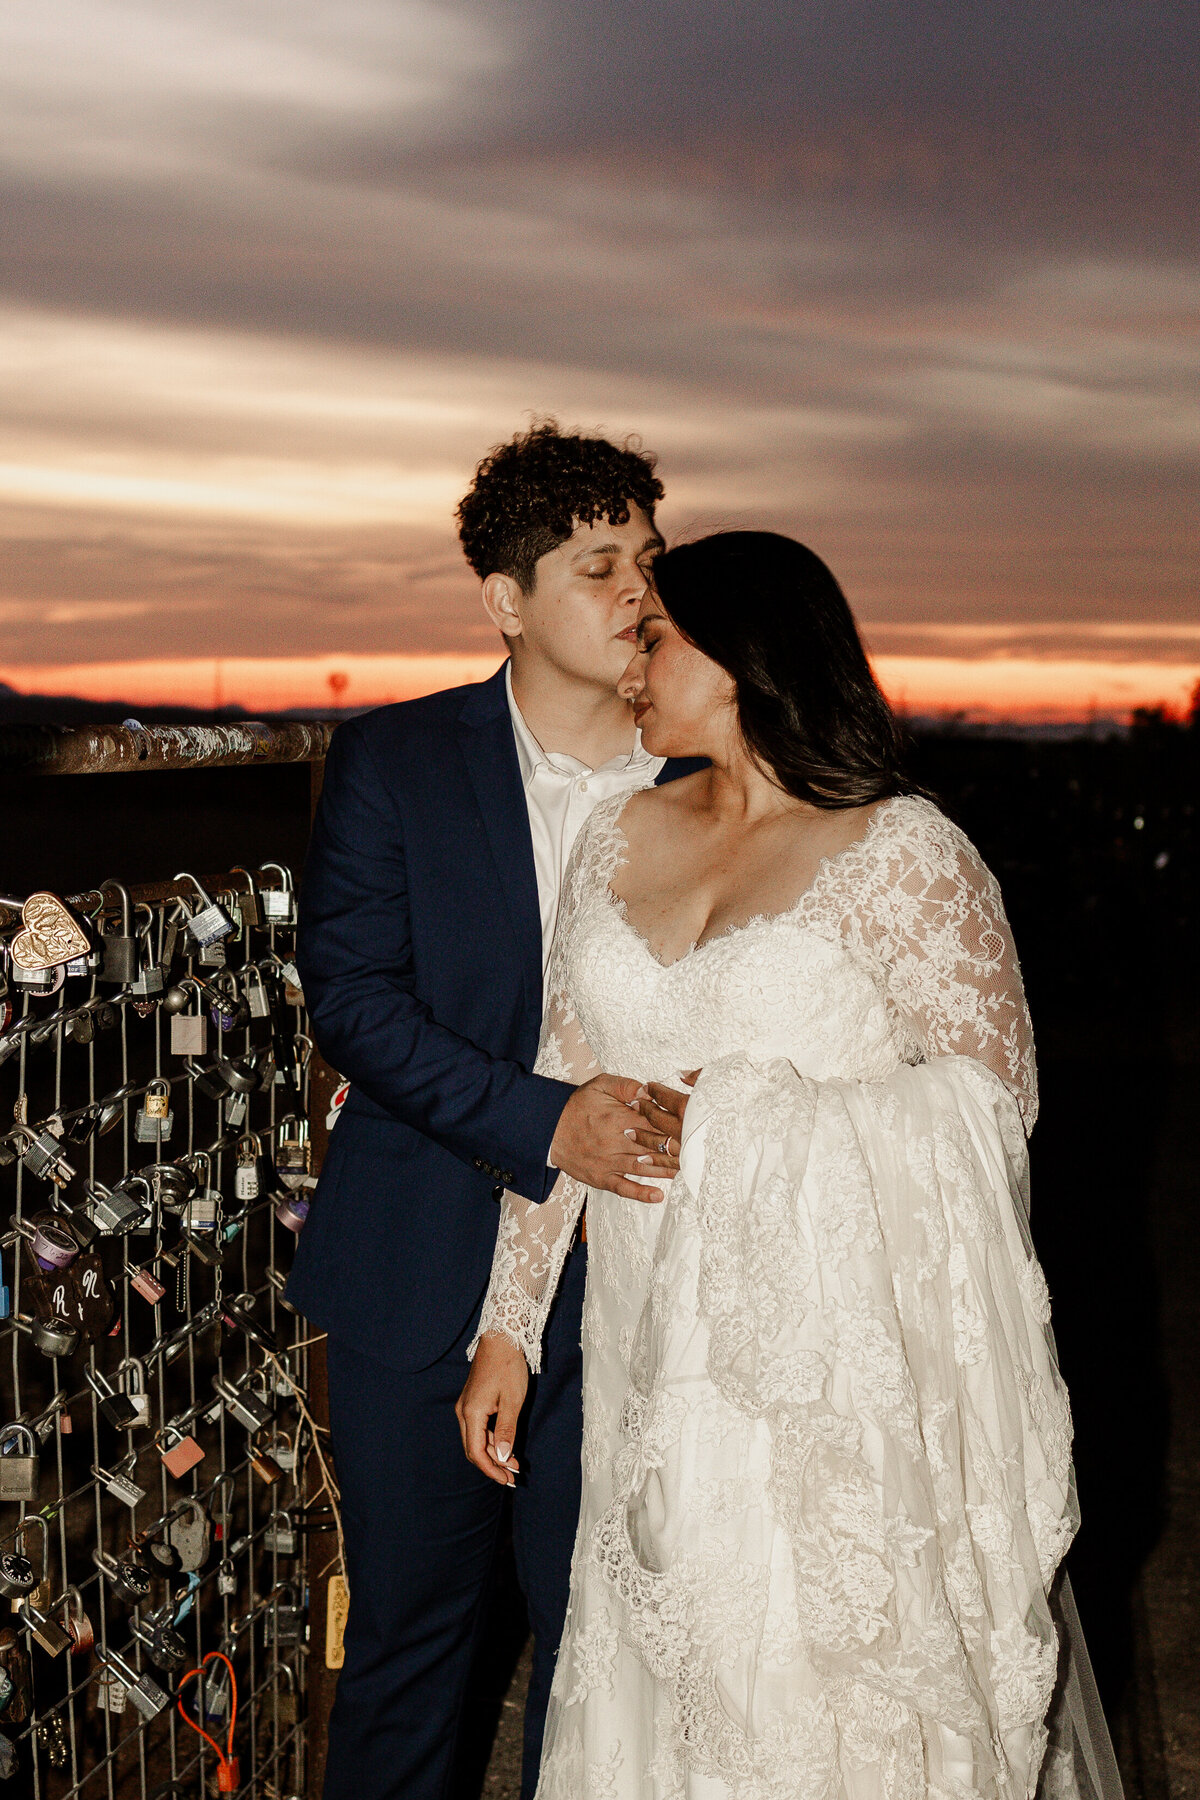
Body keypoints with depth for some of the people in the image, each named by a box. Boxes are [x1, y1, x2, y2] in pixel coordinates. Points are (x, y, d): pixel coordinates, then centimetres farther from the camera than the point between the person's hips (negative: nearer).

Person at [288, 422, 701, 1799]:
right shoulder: (391, 764, -3)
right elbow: (350, 989, -10)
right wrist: (540, 1123, -21)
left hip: (617, 1284, 1)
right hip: (422, 1277, -1)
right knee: (407, 1622, 12)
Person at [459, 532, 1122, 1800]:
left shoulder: (900, 852, -7)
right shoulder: (622, 839, 8)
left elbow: (991, 1091, -9)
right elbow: (564, 1093, 10)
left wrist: (738, 1107, -12)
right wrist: (508, 1324, 8)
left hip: (835, 1352, -4)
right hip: (659, 1349, 5)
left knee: (834, 1677, 3)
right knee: (666, 1669, 11)